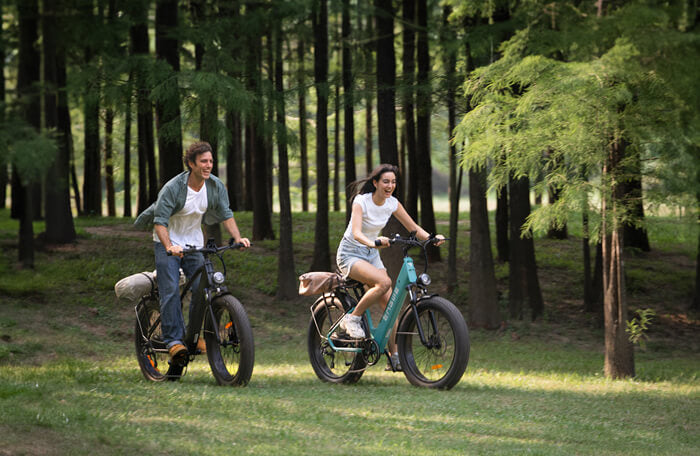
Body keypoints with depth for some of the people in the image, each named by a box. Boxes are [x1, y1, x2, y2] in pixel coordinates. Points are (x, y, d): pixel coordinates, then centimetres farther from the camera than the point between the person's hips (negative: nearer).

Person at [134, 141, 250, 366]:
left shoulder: (215, 186, -8)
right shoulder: (173, 187, -23)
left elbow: (225, 214, -4)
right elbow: (160, 221, -26)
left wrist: (237, 237, -22)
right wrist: (169, 246, -42)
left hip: (194, 243, 4)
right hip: (168, 242, -4)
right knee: (171, 291, -17)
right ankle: (174, 340, -19)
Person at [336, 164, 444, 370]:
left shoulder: (392, 204, -3)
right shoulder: (361, 201, -21)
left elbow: (413, 227, 1)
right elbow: (356, 233, -33)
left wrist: (432, 238, -18)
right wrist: (373, 242, -53)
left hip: (371, 254, 6)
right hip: (350, 253, -6)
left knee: (389, 303, -7)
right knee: (384, 282, -31)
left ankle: (395, 355, -1)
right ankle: (352, 318, -15)